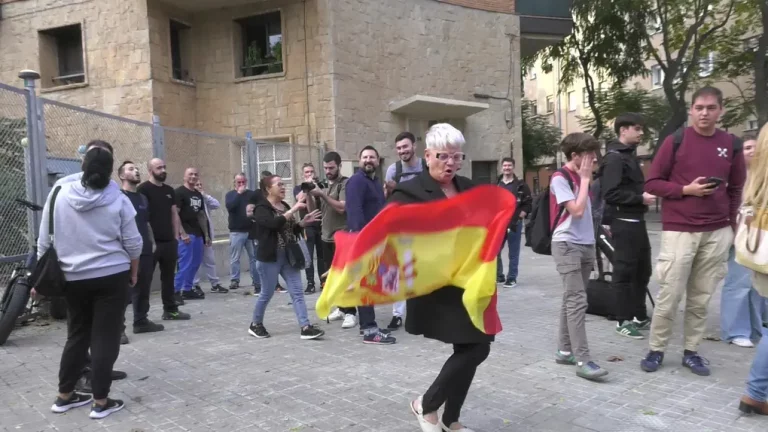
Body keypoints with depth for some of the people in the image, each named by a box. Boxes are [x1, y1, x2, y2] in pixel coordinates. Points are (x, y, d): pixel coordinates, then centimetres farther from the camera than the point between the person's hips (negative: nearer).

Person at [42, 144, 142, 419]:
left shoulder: (59, 194, -2)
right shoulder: (118, 200, -8)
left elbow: (44, 240, 3)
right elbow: (133, 243, -4)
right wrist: (134, 272, 11)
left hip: (73, 278, 3)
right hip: (112, 276, -3)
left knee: (76, 336, 17)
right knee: (105, 338, 3)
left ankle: (64, 396, 26)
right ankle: (101, 402, 7)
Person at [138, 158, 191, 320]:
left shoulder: (169, 190, 14)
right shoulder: (143, 189, -7)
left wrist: (176, 237, 9)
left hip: (169, 241, 7)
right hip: (152, 242, -6)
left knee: (168, 276, 13)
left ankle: (170, 309, 22)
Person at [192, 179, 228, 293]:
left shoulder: (204, 199, 13)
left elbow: (217, 205, -1)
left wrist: (205, 195, -4)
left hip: (206, 233, 6)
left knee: (210, 260, 10)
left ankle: (215, 284, 16)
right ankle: (195, 286, 8)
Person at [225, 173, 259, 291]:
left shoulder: (251, 193, 10)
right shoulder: (230, 194, 7)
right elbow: (229, 206, -13)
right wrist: (239, 193, -12)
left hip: (251, 230, 1)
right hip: (236, 231, -1)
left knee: (254, 257, 3)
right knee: (235, 258, -2)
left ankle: (257, 281, 10)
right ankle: (234, 280, 6)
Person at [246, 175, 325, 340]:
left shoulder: (286, 206, 13)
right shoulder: (261, 209, -10)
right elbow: (275, 224, -30)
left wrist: (303, 222, -1)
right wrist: (294, 209, -27)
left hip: (288, 256, 7)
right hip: (270, 257, -7)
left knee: (297, 292, -1)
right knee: (267, 294, 5)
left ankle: (305, 327, -2)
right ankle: (255, 325, 25)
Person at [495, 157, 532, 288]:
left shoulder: (521, 185, 0)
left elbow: (529, 203, -1)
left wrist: (521, 215, -10)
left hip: (514, 224, -3)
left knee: (513, 254, 3)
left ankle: (512, 279, 11)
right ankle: (498, 276, 19)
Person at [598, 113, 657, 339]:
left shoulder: (630, 155, 18)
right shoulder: (614, 158, -13)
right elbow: (611, 193, -22)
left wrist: (645, 194, 8)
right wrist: (640, 198, -20)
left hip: (636, 220, 10)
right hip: (624, 222, -10)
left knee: (643, 270, 15)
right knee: (624, 271, -3)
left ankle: (639, 316, 26)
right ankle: (624, 320, 6)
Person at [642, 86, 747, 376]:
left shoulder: (731, 145, 8)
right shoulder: (675, 141, -2)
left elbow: (736, 188, 18)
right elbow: (652, 183, -1)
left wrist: (732, 222, 12)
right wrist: (685, 190, -13)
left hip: (717, 233, 3)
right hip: (679, 231, -3)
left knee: (701, 297, 7)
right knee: (669, 295, -3)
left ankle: (691, 351, 18)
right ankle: (656, 350, 10)